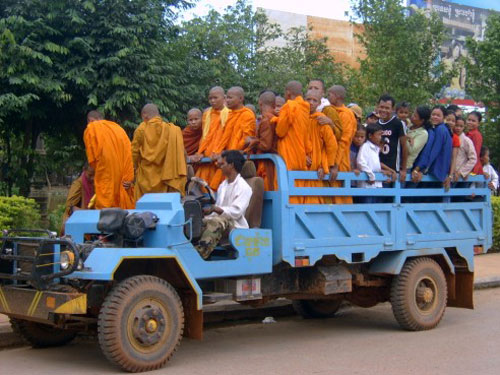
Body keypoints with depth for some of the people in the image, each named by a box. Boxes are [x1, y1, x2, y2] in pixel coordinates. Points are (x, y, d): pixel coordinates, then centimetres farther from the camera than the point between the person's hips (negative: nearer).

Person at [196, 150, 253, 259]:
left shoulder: (244, 187, -6)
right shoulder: (223, 185, 21)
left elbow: (236, 212, -17)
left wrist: (214, 208, -28)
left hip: (235, 225, -7)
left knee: (216, 222, -38)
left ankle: (200, 254, -52)